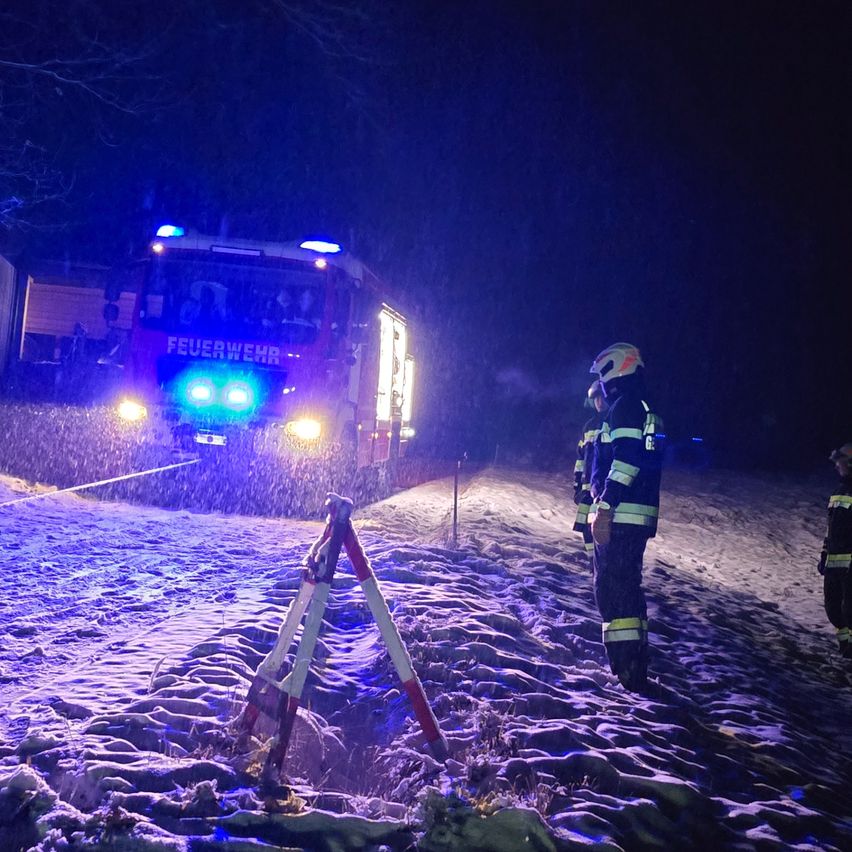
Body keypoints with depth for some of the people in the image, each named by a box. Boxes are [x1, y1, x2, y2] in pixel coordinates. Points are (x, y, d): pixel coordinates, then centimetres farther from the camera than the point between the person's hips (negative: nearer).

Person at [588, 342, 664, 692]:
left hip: (619, 516, -10)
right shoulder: (645, 411, 21)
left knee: (612, 588, -9)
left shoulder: (625, 406, -10)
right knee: (625, 586, 17)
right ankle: (634, 666, 25)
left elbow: (626, 460, -21)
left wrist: (604, 507, -23)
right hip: (638, 516, 10)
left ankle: (627, 670, -10)